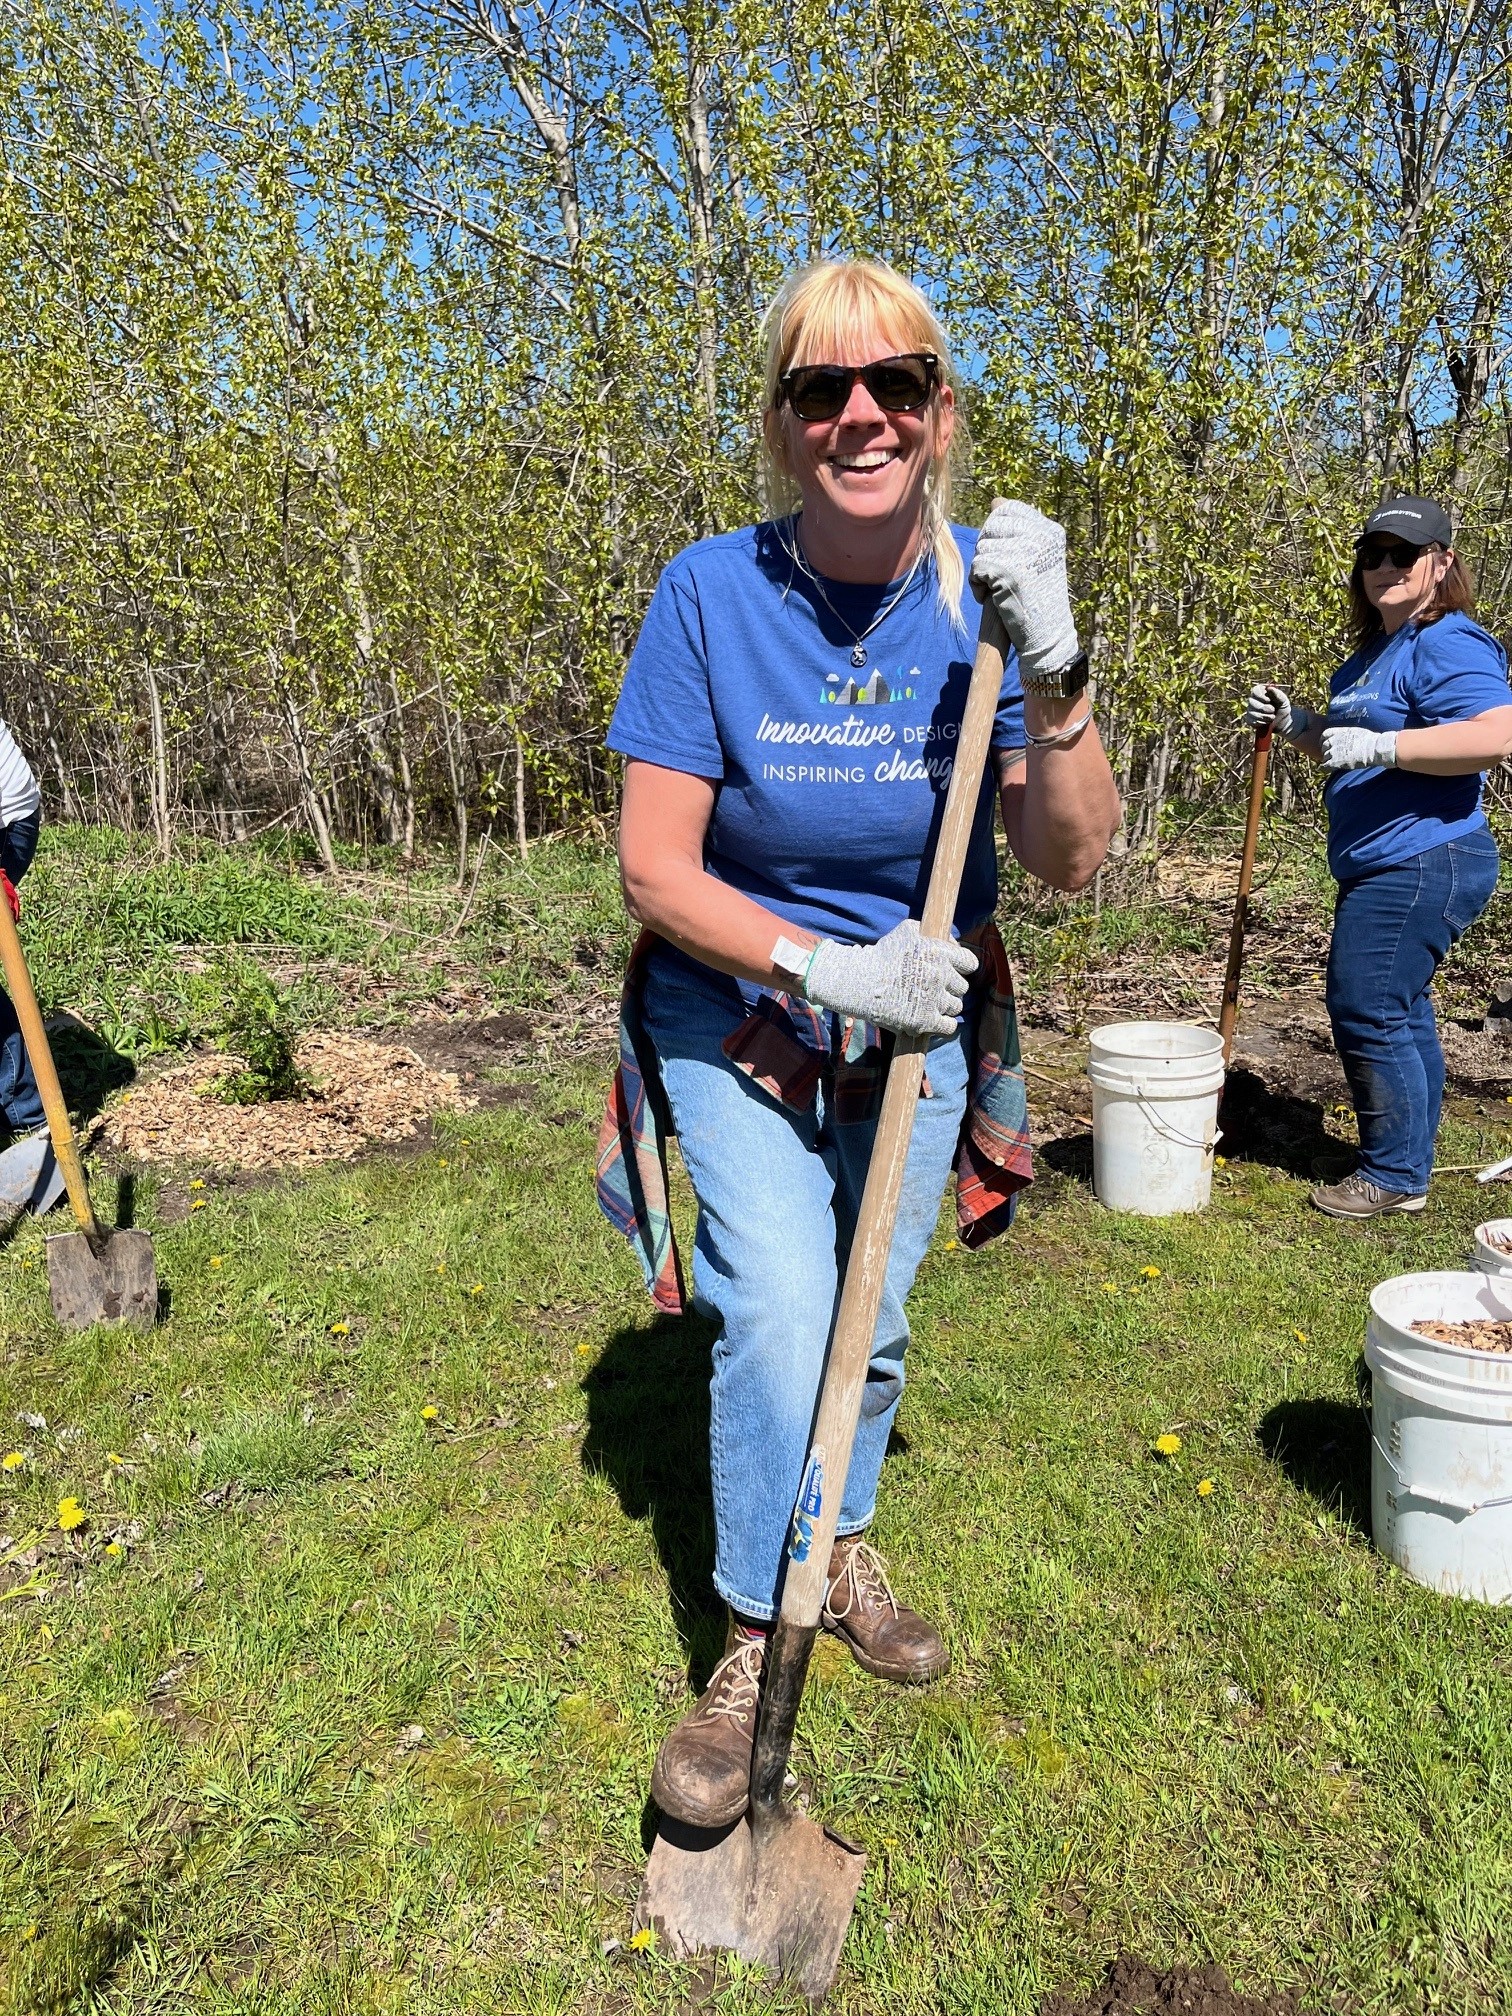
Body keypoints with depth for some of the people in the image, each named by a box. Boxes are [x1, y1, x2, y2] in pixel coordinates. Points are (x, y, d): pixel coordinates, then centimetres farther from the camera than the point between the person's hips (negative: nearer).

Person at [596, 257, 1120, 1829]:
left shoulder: (984, 594, -10)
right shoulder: (712, 595, -16)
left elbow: (1073, 858, -17)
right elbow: (653, 867, -16)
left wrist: (1052, 667, -31)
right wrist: (827, 967, -27)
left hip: (921, 1019, 3)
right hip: (740, 1018, -2)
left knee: (872, 1320, 15)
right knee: (777, 1320, -14)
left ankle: (841, 1543, 44)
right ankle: (755, 1640, 12)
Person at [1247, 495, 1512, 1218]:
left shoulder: (1448, 643, -13)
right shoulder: (1373, 652, 18)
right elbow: (1349, 751, 29)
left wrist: (1380, 745, -28)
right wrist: (1296, 724, 12)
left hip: (1421, 865, -11)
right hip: (1387, 869, 11)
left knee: (1364, 1010, -9)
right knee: (1399, 1013, 16)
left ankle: (1395, 1177, 4)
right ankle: (1409, 1163, 29)